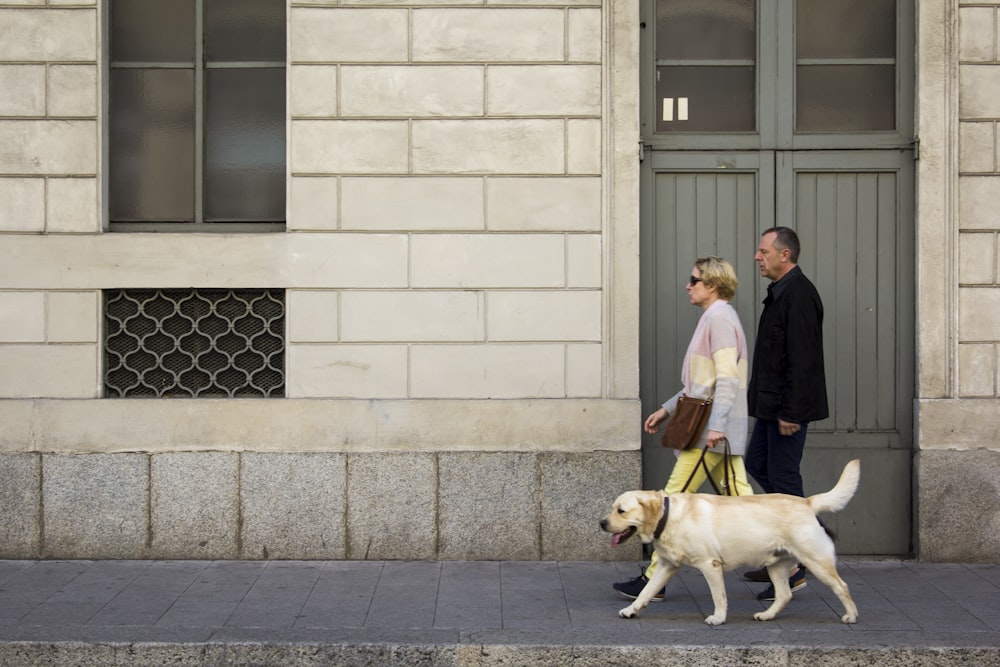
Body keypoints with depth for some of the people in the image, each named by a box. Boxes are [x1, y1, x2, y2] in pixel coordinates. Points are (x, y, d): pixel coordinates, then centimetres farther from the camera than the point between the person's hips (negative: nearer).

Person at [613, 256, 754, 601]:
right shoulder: (716, 318, 20)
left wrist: (716, 425, -27)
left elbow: (727, 377, -21)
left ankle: (653, 580, -1)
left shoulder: (719, 318, -11)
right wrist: (667, 409, 24)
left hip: (711, 431, -10)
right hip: (716, 429, 10)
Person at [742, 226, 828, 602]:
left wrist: (790, 412, -23)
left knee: (783, 476, -4)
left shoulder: (798, 294, -17)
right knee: (756, 463, 16)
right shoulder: (781, 292, 15)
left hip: (788, 407, -11)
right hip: (773, 405, 11)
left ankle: (794, 570, 5)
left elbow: (802, 359, -23)